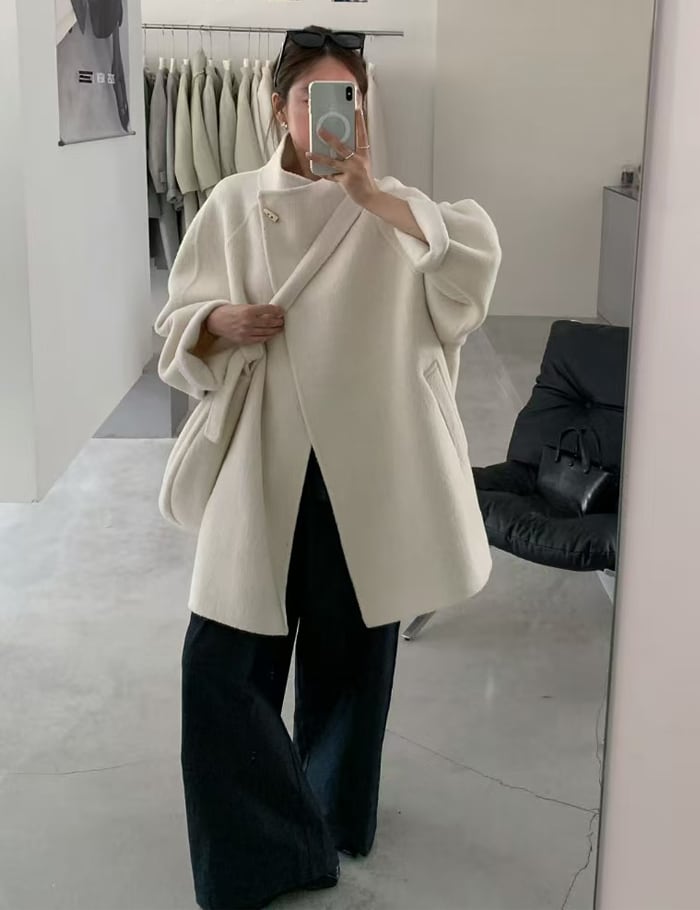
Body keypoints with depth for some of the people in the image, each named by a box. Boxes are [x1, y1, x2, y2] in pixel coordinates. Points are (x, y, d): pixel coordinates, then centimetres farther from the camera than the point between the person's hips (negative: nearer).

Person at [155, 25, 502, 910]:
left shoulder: (392, 208, 3)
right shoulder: (235, 203, 4)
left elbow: (479, 255, -16)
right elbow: (177, 327, 7)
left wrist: (372, 196, -22)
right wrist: (220, 323, -15)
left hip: (364, 465, 0)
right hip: (263, 462, 0)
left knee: (348, 653, 12)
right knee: (223, 660, -2)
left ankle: (330, 813, 37)